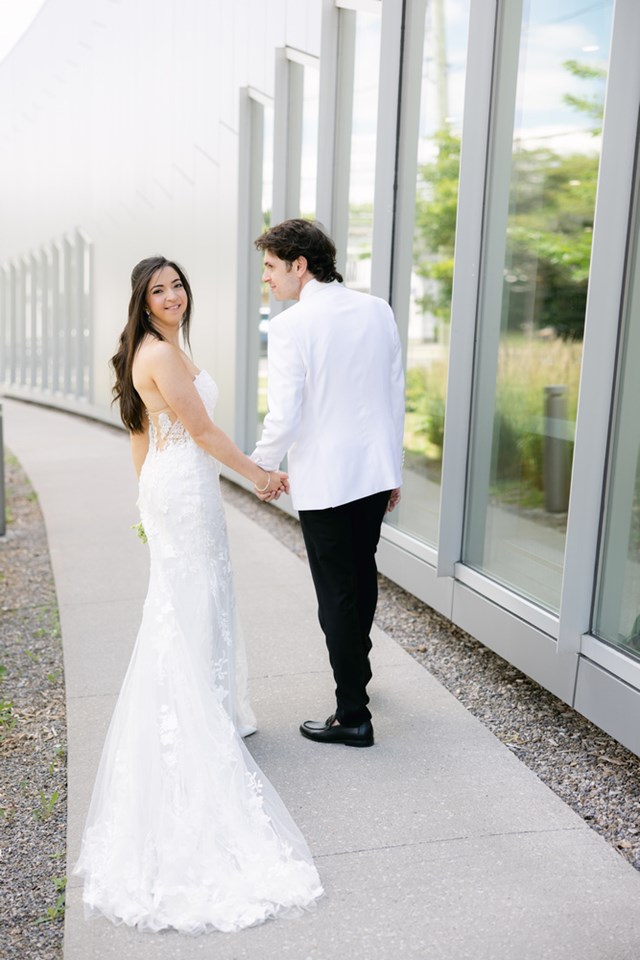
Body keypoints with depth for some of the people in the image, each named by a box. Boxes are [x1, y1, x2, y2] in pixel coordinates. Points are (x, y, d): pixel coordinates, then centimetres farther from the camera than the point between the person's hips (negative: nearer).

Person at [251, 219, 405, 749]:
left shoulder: (290, 326, -17)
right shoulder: (378, 310, 1)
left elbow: (284, 417, -19)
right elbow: (396, 394, 7)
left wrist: (261, 465, 1)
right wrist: (394, 467, 16)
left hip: (323, 480, -6)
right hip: (376, 470, 7)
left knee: (336, 594, 4)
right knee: (362, 573, 24)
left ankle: (354, 715, 13)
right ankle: (357, 667, 47)